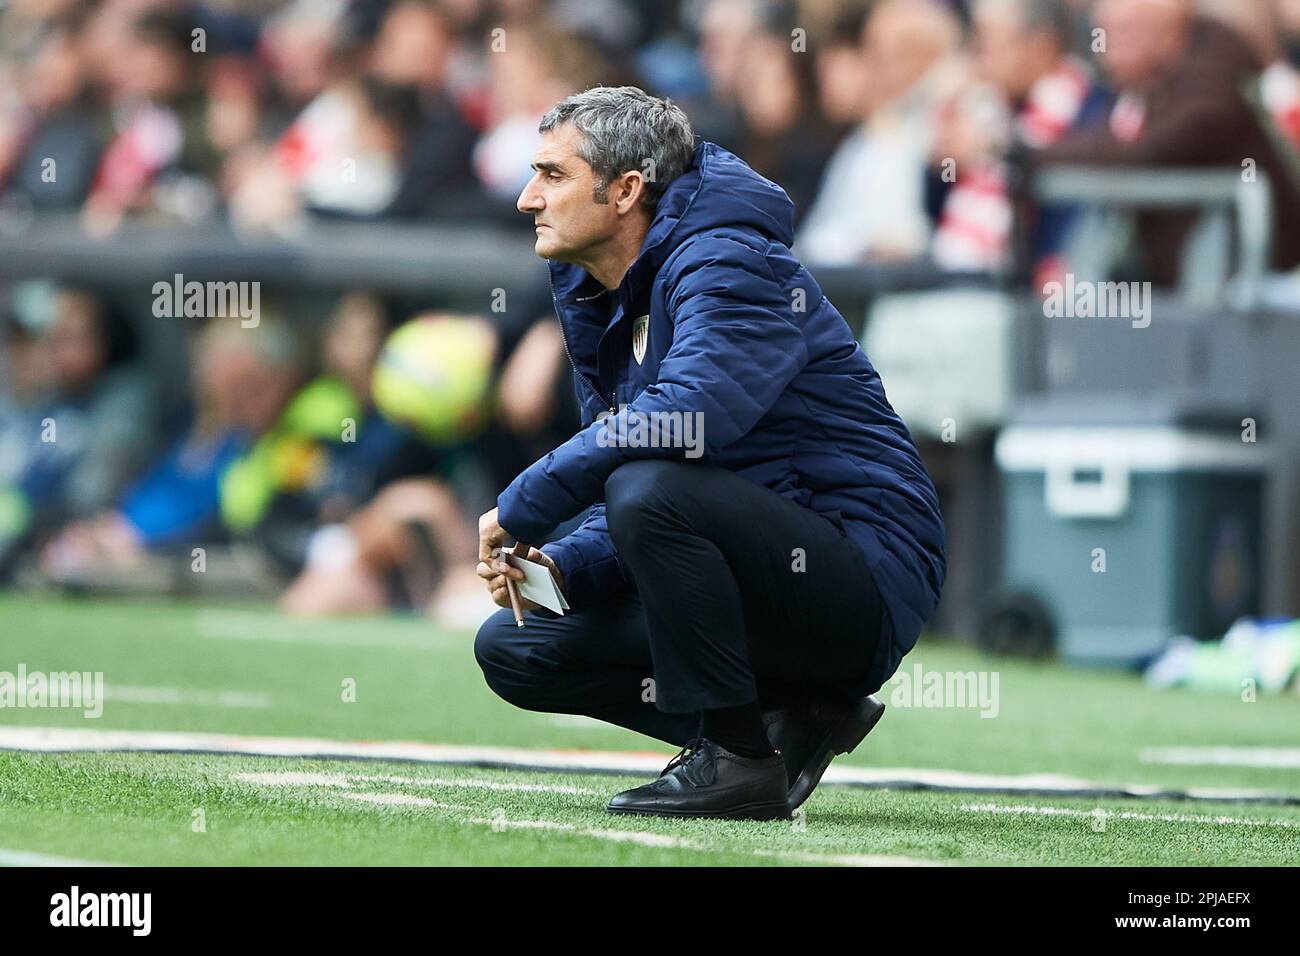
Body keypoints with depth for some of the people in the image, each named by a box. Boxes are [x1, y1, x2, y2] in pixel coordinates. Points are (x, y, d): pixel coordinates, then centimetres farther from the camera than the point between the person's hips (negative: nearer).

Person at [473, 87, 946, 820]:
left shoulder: (730, 263, -15)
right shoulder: (601, 306, 13)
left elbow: (690, 412, -34)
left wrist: (523, 507, -25)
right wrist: (559, 567, -7)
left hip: (868, 580, -9)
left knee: (649, 490, -32)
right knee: (513, 646, 5)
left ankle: (740, 758, -18)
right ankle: (791, 718, 4)